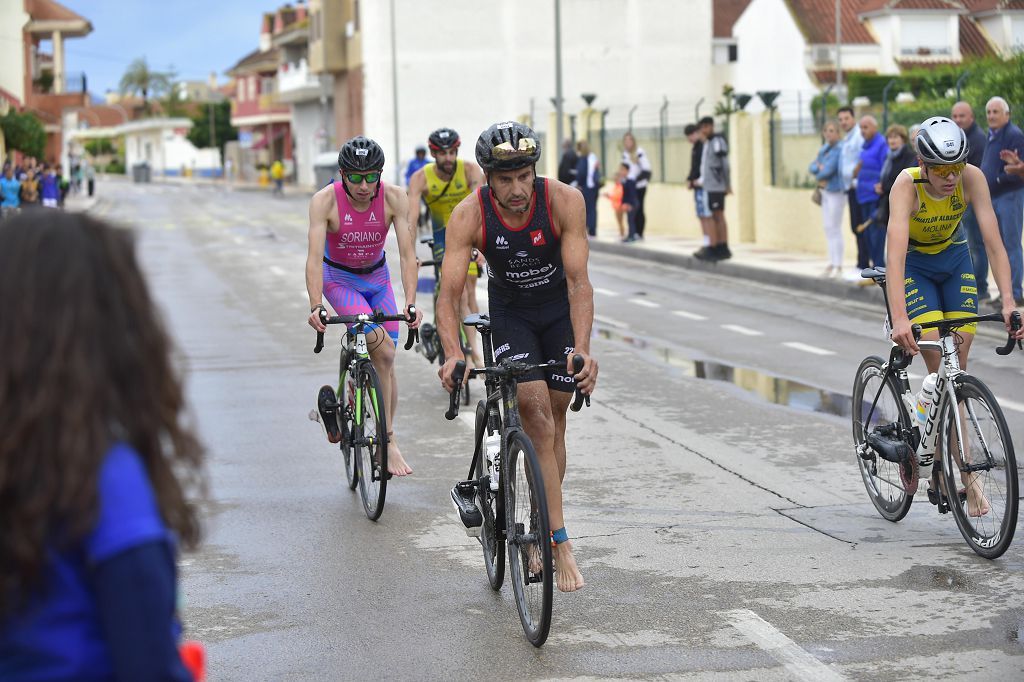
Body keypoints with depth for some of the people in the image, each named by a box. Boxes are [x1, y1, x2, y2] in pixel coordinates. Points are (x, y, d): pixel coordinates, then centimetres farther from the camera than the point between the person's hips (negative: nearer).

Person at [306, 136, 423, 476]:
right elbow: (315, 257, -33)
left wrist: (410, 303, -39)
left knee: (387, 362, 0)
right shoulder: (325, 201, -26)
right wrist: (316, 306, -46)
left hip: (376, 277, 3)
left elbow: (407, 253, -27)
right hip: (339, 278, -3)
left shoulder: (394, 198, -22)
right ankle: (389, 441, -15)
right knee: (383, 349, -22)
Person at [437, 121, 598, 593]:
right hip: (510, 314, -1)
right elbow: (449, 293, -30)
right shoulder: (469, 216, -27)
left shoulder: (564, 201, -28)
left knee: (555, 416, 4)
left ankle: (542, 530, 20)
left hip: (562, 310, 1)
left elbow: (578, 281, -32)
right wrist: (453, 354, -47)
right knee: (536, 412, -16)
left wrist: (582, 349, -45)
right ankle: (560, 543, -17)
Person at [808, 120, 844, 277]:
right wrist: (819, 167, -11)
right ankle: (832, 262, 19)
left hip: (836, 192, -9)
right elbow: (811, 168, 11)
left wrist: (818, 176, 0)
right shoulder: (824, 149, 13)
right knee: (828, 228, 12)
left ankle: (838, 265, -3)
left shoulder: (839, 150, -14)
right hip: (825, 192, 9)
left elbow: (829, 170, -20)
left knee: (835, 229, -7)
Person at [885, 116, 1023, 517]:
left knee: (958, 367, -3)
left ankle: (942, 464, 14)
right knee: (940, 368, -15)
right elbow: (895, 252, -42)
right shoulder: (907, 185, -32)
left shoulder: (972, 179, -25)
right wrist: (899, 318, -53)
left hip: (955, 261, 3)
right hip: (914, 266, -3)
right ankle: (967, 478, -14)